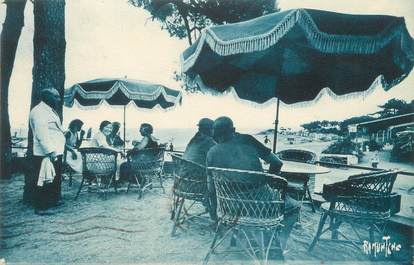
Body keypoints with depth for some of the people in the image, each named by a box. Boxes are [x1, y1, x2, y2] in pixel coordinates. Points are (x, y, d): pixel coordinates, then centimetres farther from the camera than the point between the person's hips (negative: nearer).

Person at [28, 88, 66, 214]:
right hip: (45, 155, -10)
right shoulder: (39, 111, -14)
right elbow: (42, 134, -23)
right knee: (44, 181, -5)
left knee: (55, 180, 19)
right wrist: (50, 151, -28)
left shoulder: (50, 110, 19)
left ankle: (52, 201, 33)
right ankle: (40, 207, 2)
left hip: (55, 153, 11)